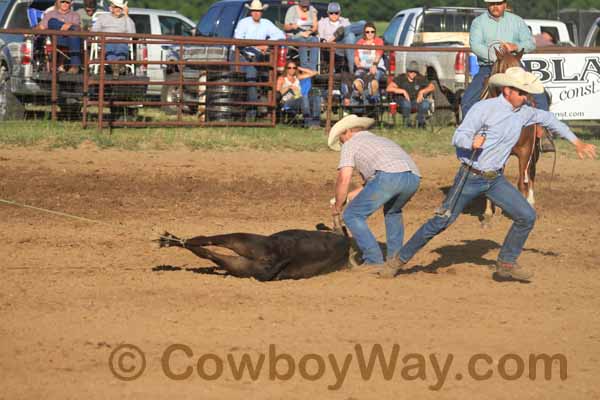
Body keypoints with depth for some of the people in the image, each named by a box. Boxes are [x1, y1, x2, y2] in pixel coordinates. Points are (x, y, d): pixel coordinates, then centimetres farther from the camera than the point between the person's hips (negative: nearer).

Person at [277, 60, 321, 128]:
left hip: (300, 101, 5)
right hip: (288, 102, -5)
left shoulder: (298, 77, 27)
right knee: (304, 97, -36)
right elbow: (277, 92, 0)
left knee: (316, 98, -25)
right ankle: (308, 122, -49)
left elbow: (313, 73, 27)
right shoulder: (282, 79, 15)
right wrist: (288, 88, -11)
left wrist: (300, 68, 24)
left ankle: (315, 122, -41)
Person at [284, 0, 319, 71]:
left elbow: (315, 27, 7)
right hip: (294, 36, -3)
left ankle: (312, 69, -40)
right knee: (302, 42, -37)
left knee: (315, 40, -32)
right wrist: (292, 27, -24)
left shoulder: (312, 10, 10)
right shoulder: (292, 10, 0)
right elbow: (285, 27, -1)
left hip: (308, 36, 3)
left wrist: (309, 32, -15)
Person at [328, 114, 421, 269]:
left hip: (388, 176, -7)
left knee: (353, 215, 7)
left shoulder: (350, 144, 20)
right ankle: (395, 258, 26)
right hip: (413, 178, 7)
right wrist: (348, 197, 46)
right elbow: (371, 185, 43)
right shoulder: (381, 141, 42)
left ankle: (374, 261, 1)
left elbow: (344, 179, 8)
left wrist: (337, 205, 22)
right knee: (392, 211, 36)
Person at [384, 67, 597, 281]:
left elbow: (549, 119, 20)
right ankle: (401, 259, 6)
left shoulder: (523, 112, 2)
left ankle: (506, 263, 12)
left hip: (496, 179, 6)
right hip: (470, 177, -6)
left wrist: (577, 142, 21)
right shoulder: (484, 108, -16)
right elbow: (458, 137, -18)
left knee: (526, 216, -4)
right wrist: (472, 142, -40)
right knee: (441, 221, -6)